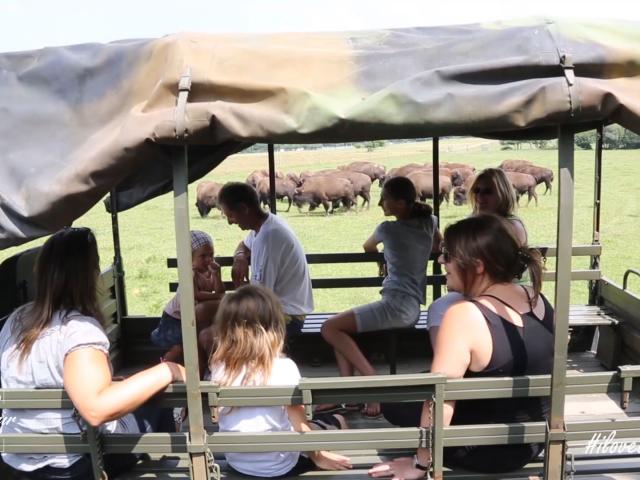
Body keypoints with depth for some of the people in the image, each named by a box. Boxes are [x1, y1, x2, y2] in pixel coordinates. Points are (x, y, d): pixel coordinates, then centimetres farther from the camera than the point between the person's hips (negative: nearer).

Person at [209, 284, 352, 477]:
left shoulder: (219, 367, -11)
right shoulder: (283, 368, -23)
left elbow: (217, 416, -1)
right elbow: (300, 426, -16)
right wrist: (318, 457, 1)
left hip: (236, 462, 5)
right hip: (278, 466, -5)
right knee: (336, 421, 17)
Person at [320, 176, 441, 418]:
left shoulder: (388, 228, -6)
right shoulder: (429, 222, 10)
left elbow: (368, 247, 16)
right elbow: (439, 246, 32)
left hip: (396, 305, -9)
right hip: (412, 307, 9)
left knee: (330, 328, -9)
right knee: (340, 329, 13)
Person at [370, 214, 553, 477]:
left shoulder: (465, 315, -29)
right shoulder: (537, 299, -5)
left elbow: (439, 403, -28)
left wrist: (420, 464, -16)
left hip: (487, 451, -7)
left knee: (392, 397, 9)